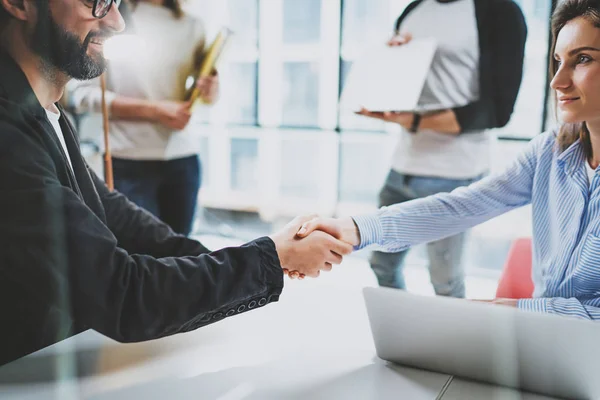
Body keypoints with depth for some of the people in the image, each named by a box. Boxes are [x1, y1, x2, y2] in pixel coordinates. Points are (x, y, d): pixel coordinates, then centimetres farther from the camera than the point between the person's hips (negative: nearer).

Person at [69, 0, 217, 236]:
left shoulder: (191, 26, 10)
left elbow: (204, 80, 19)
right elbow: (82, 93, -8)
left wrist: (211, 90, -6)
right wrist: (154, 110, -14)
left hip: (184, 158, 3)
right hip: (130, 162, -3)